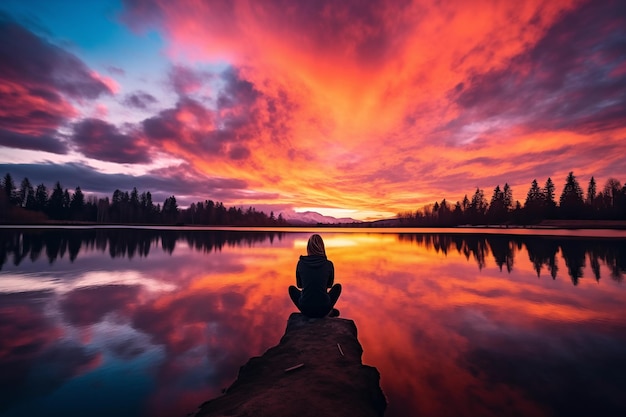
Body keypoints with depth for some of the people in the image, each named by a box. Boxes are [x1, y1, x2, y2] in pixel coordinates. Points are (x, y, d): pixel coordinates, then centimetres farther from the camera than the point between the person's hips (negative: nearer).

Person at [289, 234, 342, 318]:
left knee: (291, 288, 29)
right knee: (338, 286, 26)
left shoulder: (301, 263, -4)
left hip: (305, 309, 0)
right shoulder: (329, 264, -5)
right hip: (323, 309, 0)